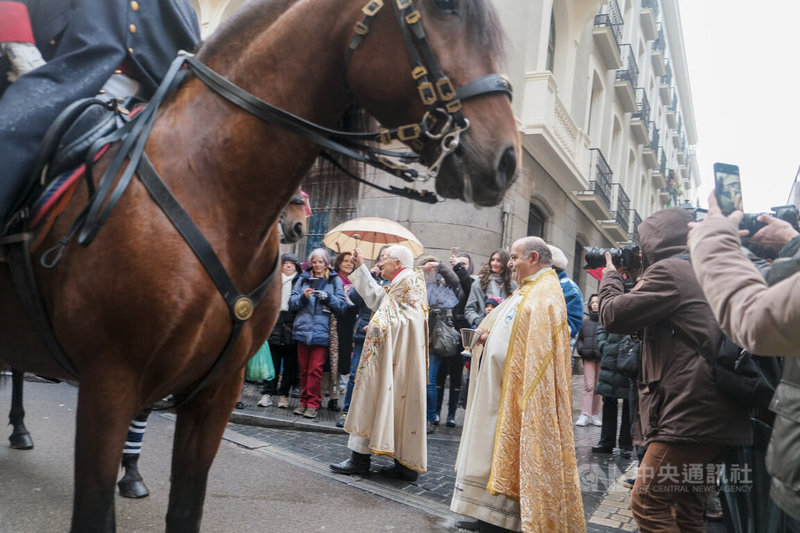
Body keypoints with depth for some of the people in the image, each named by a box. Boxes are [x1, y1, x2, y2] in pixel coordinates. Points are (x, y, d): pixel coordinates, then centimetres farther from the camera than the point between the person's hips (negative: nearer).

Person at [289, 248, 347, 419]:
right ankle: (304, 401, 16)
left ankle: (313, 403, 2)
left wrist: (328, 297, -14)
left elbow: (341, 304, 2)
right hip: (303, 328, 3)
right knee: (303, 368, 7)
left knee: (315, 368, -6)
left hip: (322, 330, -3)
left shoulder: (335, 280, 8)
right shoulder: (303, 279, 14)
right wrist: (304, 297, -9)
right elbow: (292, 303, 9)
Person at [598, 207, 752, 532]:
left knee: (647, 504, -4)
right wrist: (639, 283, 24)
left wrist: (611, 276, 9)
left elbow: (613, 316, -8)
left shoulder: (669, 270, -8)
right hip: (718, 417, 10)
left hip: (690, 416, -10)